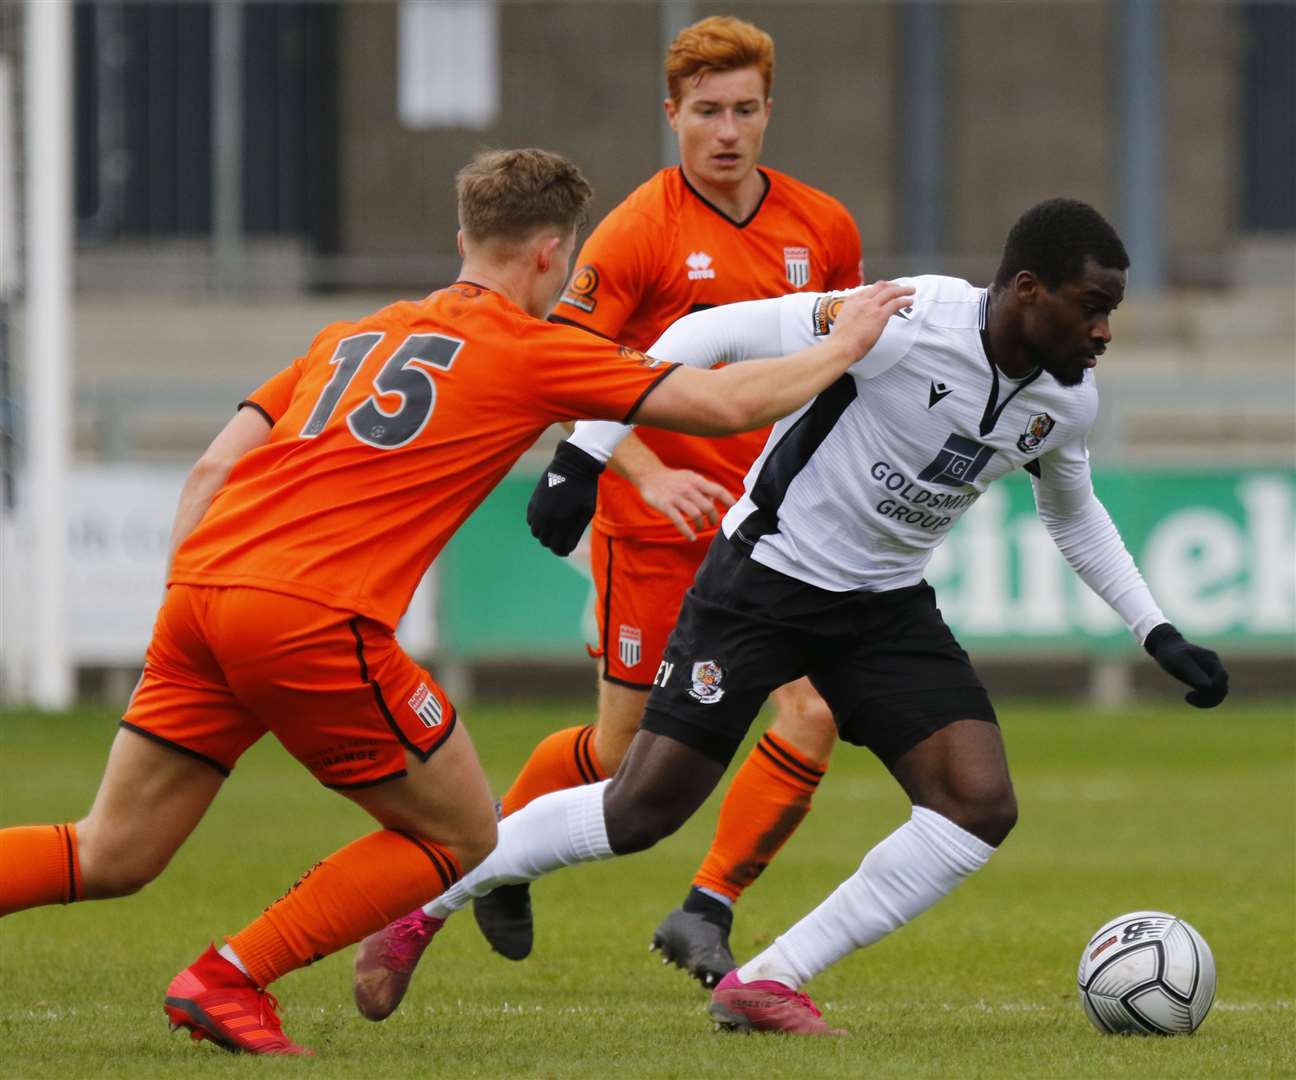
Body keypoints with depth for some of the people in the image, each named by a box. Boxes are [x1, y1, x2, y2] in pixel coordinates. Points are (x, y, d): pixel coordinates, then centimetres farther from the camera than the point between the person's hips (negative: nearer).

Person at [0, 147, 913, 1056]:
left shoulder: (352, 337, 25)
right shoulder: (532, 350, 6)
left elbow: (214, 467, 17)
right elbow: (729, 402, 5)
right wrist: (846, 345, 21)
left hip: (199, 588, 7)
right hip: (316, 618, -7)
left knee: (112, 858, 12)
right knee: (460, 837, 12)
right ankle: (229, 980, 2)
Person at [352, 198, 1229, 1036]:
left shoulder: (1068, 403, -4)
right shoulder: (908, 325, -26)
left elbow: (1074, 517, 20)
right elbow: (712, 334, -21)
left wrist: (1159, 634, 15)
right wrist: (586, 459, -23)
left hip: (888, 606, 6)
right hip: (765, 580, -6)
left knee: (982, 805, -13)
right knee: (642, 809, -8)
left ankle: (767, 984, -5)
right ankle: (423, 900, 14)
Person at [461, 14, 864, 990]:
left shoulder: (823, 228, 3)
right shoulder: (637, 233, -12)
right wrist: (650, 474, -23)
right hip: (653, 528, -4)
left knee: (812, 717, -15)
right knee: (625, 751, 4)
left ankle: (707, 913, 0)